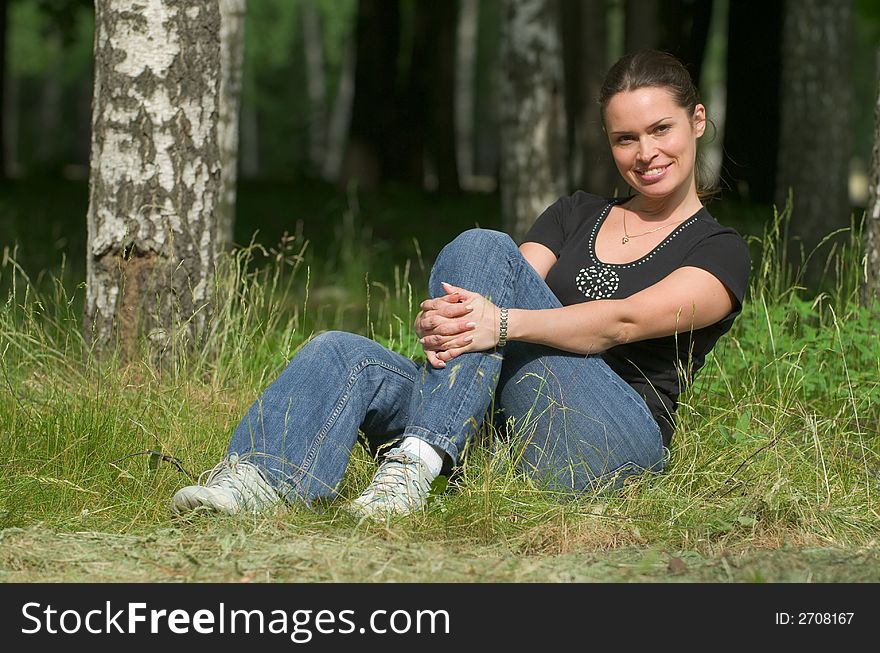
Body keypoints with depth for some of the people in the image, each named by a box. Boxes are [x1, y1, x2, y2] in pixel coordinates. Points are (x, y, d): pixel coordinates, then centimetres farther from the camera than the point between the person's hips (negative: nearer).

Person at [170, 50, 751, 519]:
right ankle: (250, 483, -46)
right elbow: (507, 291, 6)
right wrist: (442, 319, -20)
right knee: (343, 354, -20)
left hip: (609, 444, -5)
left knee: (482, 248, -23)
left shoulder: (722, 252, 7)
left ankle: (418, 461, -36)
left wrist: (504, 323, -30)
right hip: (506, 429, 5)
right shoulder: (577, 215, 24)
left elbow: (623, 321, -12)